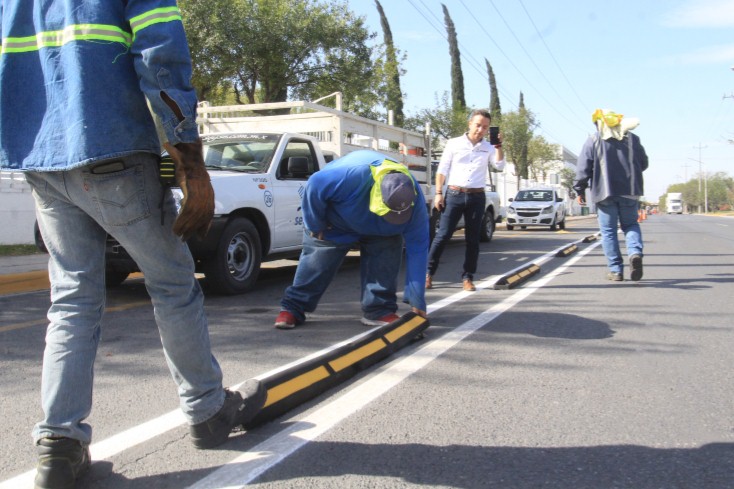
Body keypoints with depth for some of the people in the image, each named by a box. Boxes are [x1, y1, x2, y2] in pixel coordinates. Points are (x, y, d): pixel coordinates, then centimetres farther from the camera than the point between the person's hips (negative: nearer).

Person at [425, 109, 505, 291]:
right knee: (443, 235, -5)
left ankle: (468, 278, 11)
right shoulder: (454, 143, 4)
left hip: (477, 197, 2)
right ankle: (428, 273, 4)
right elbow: (442, 170, 4)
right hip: (454, 194, -2)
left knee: (473, 239, 4)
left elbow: (500, 166, -4)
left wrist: (499, 145, -9)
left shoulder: (488, 148, 10)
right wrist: (438, 193, -3)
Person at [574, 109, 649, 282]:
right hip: (629, 191, 2)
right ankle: (635, 252, -13)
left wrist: (580, 190, 4)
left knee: (608, 231, 4)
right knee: (630, 224, 15)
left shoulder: (593, 141, 0)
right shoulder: (632, 139, 9)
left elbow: (583, 168, -4)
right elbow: (643, 163, 14)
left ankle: (615, 270, 1)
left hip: (604, 192, -2)